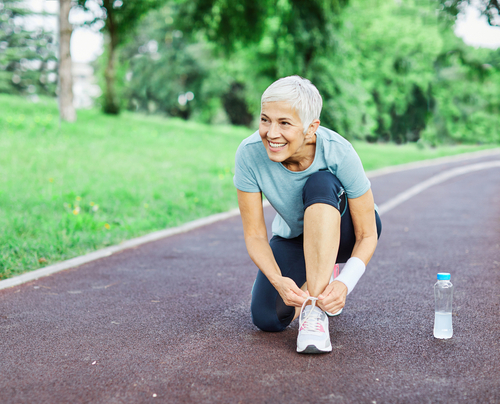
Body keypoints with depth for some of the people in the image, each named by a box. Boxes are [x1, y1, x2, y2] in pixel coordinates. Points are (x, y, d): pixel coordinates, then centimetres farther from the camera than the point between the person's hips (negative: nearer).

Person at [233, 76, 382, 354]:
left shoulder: (338, 153, -32)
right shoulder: (249, 154, -27)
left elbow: (367, 236, -23)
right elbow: (254, 234, -20)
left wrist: (346, 284, -41)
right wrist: (278, 279, -38)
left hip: (343, 232, -3)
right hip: (294, 236, 3)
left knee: (320, 184, -35)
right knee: (267, 318, -17)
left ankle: (315, 309, -32)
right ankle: (323, 279, 15)